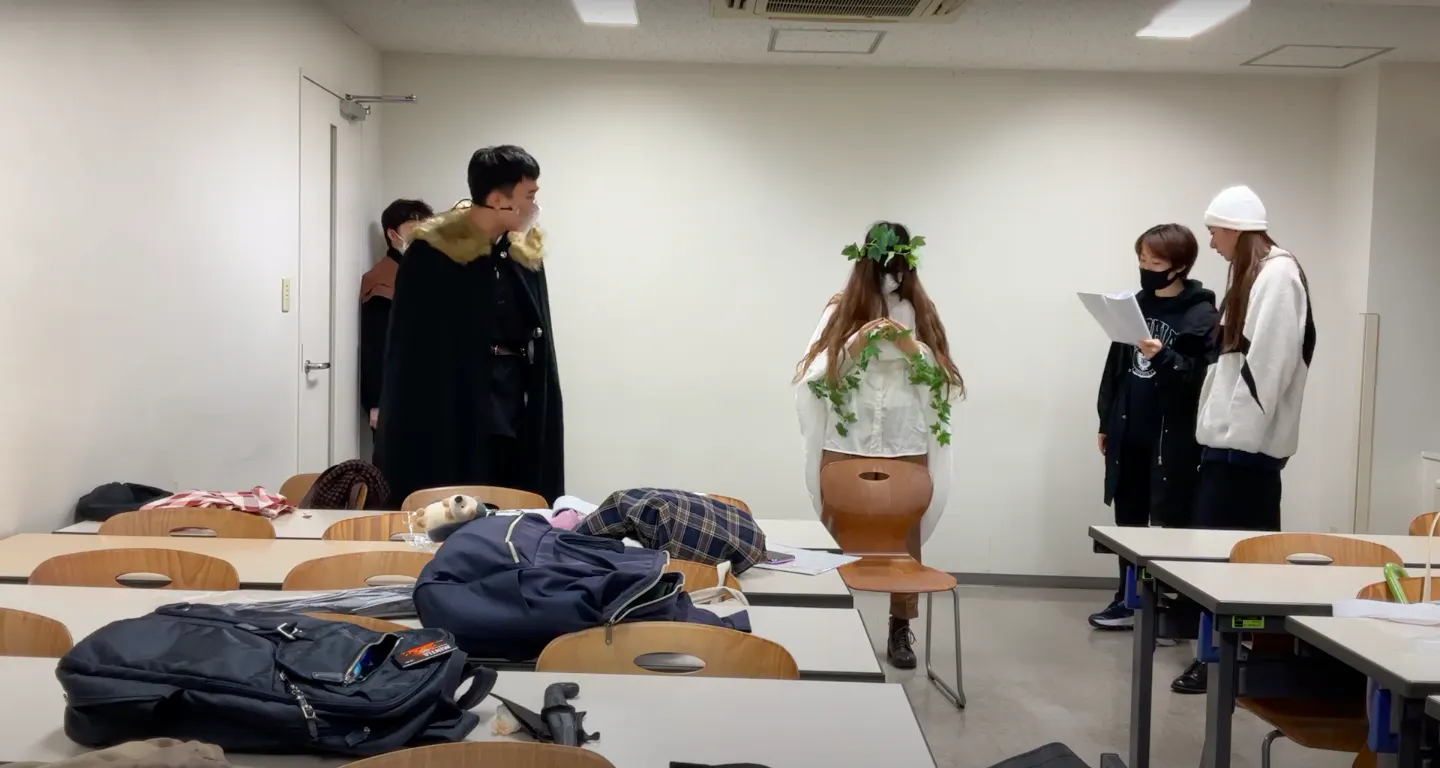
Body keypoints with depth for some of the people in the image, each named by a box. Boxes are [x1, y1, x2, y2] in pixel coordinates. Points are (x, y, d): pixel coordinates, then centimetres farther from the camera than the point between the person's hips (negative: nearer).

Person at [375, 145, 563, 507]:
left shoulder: (525, 253, 6)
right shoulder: (432, 254, -10)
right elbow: (411, 354, -8)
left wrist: (540, 425, 9)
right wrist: (414, 433, -10)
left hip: (515, 422, 5)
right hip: (450, 424, -5)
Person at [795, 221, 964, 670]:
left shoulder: (920, 310, 7)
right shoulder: (840, 309, 4)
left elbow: (944, 378, 6)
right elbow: (818, 374, 1)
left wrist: (912, 348, -11)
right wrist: (855, 344, -13)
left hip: (907, 447, 1)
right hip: (846, 444, -1)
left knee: (905, 537, 4)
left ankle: (901, 629, 14)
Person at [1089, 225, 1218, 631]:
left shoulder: (1201, 315, -8)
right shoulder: (1136, 305, 11)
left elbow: (1200, 378, -15)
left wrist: (1162, 357, -32)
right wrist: (1106, 423, 15)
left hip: (1172, 436, -6)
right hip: (1128, 433, 6)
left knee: (1171, 523, 0)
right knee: (1128, 519, 12)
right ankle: (1128, 600, 22)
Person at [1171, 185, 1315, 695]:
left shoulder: (1278, 275, -12)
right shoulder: (1251, 275, 18)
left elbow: (1269, 363, -19)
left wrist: (1240, 432, -20)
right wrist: (1221, 428, 11)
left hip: (1247, 440, -9)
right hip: (1232, 435, 9)